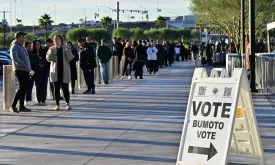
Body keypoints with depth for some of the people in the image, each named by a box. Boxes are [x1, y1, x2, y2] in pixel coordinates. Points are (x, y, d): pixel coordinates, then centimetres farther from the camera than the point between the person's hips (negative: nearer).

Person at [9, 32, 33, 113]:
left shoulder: (21, 47, 21)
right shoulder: (15, 46, -8)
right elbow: (15, 59, -20)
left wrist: (29, 69, 17)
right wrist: (25, 66, -20)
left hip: (25, 71, 9)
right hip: (20, 70, -9)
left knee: (24, 88, 9)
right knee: (22, 88, -13)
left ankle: (22, 106, 14)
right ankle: (13, 106, -11)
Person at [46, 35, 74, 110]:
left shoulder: (65, 48, 3)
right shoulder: (52, 49, 8)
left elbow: (70, 58, -5)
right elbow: (48, 58, -2)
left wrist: (67, 51, -20)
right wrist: (51, 52, -19)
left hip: (64, 71, -1)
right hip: (55, 71, 1)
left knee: (65, 88, -1)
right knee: (56, 88, 2)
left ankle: (68, 104, 7)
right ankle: (57, 104, 6)